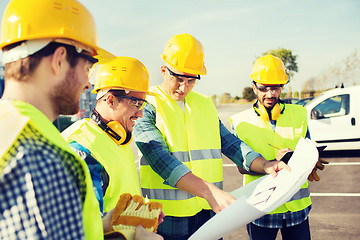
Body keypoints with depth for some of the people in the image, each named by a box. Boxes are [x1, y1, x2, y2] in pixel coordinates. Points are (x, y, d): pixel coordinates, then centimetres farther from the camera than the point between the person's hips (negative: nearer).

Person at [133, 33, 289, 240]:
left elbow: (229, 142, 10)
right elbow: (161, 161, -22)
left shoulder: (205, 104, 12)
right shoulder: (147, 106, -9)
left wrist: (264, 165, -9)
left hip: (210, 212, 5)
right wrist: (210, 192, -30)